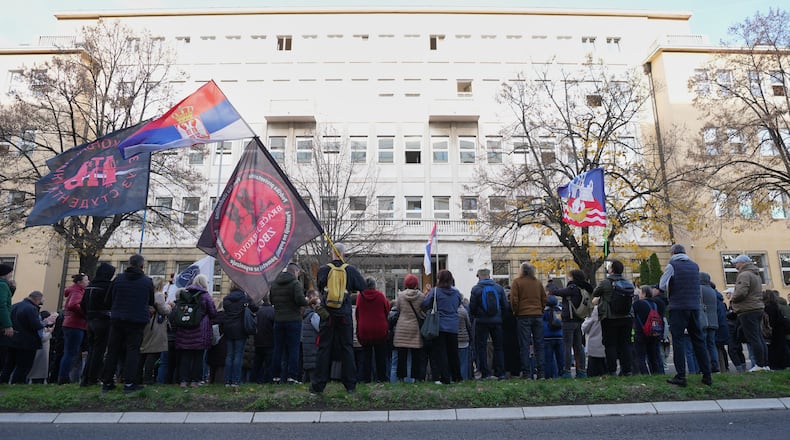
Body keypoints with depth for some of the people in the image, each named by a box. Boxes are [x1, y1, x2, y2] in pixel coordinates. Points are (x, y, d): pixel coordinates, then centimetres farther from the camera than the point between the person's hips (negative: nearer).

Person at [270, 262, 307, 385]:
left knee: (278, 349, 11)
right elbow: (300, 299, -21)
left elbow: (271, 300, 16)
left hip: (278, 320, 6)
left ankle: (276, 376, 14)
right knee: (293, 349, 0)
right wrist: (306, 301, -1)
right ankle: (292, 376, -2)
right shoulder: (295, 283, -11)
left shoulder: (274, 284, 10)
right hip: (293, 320, -6)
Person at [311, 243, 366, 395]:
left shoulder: (323, 270, -4)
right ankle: (350, 385, 11)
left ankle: (318, 385, 8)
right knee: (347, 348, 7)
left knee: (324, 348, 6)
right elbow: (362, 287, 1)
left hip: (327, 314, 0)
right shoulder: (350, 270, -5)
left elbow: (319, 287, 10)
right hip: (345, 315, 0)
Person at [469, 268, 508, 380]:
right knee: (498, 347, 12)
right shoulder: (499, 288, 3)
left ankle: (485, 373, 1)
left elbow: (472, 308, -6)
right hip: (496, 321, 3)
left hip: (482, 321, -3)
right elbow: (506, 306, 3)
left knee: (481, 347, 5)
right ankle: (500, 373, 11)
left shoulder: (476, 289, -6)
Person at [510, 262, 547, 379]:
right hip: (538, 316, 4)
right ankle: (541, 372, 7)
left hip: (523, 316, -3)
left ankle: (526, 373, -1)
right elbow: (544, 299, 11)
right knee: (539, 345, 8)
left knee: (524, 345, 0)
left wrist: (515, 312, 7)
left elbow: (514, 300, -7)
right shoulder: (537, 282, 11)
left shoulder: (516, 282, -2)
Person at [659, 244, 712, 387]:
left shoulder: (672, 266, -4)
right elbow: (698, 287, 21)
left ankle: (681, 376, -5)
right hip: (695, 306, 5)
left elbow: (662, 285, -7)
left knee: (678, 340, -2)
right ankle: (707, 375, 12)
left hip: (678, 307, -5)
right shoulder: (695, 266, 13)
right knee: (698, 340, 10)